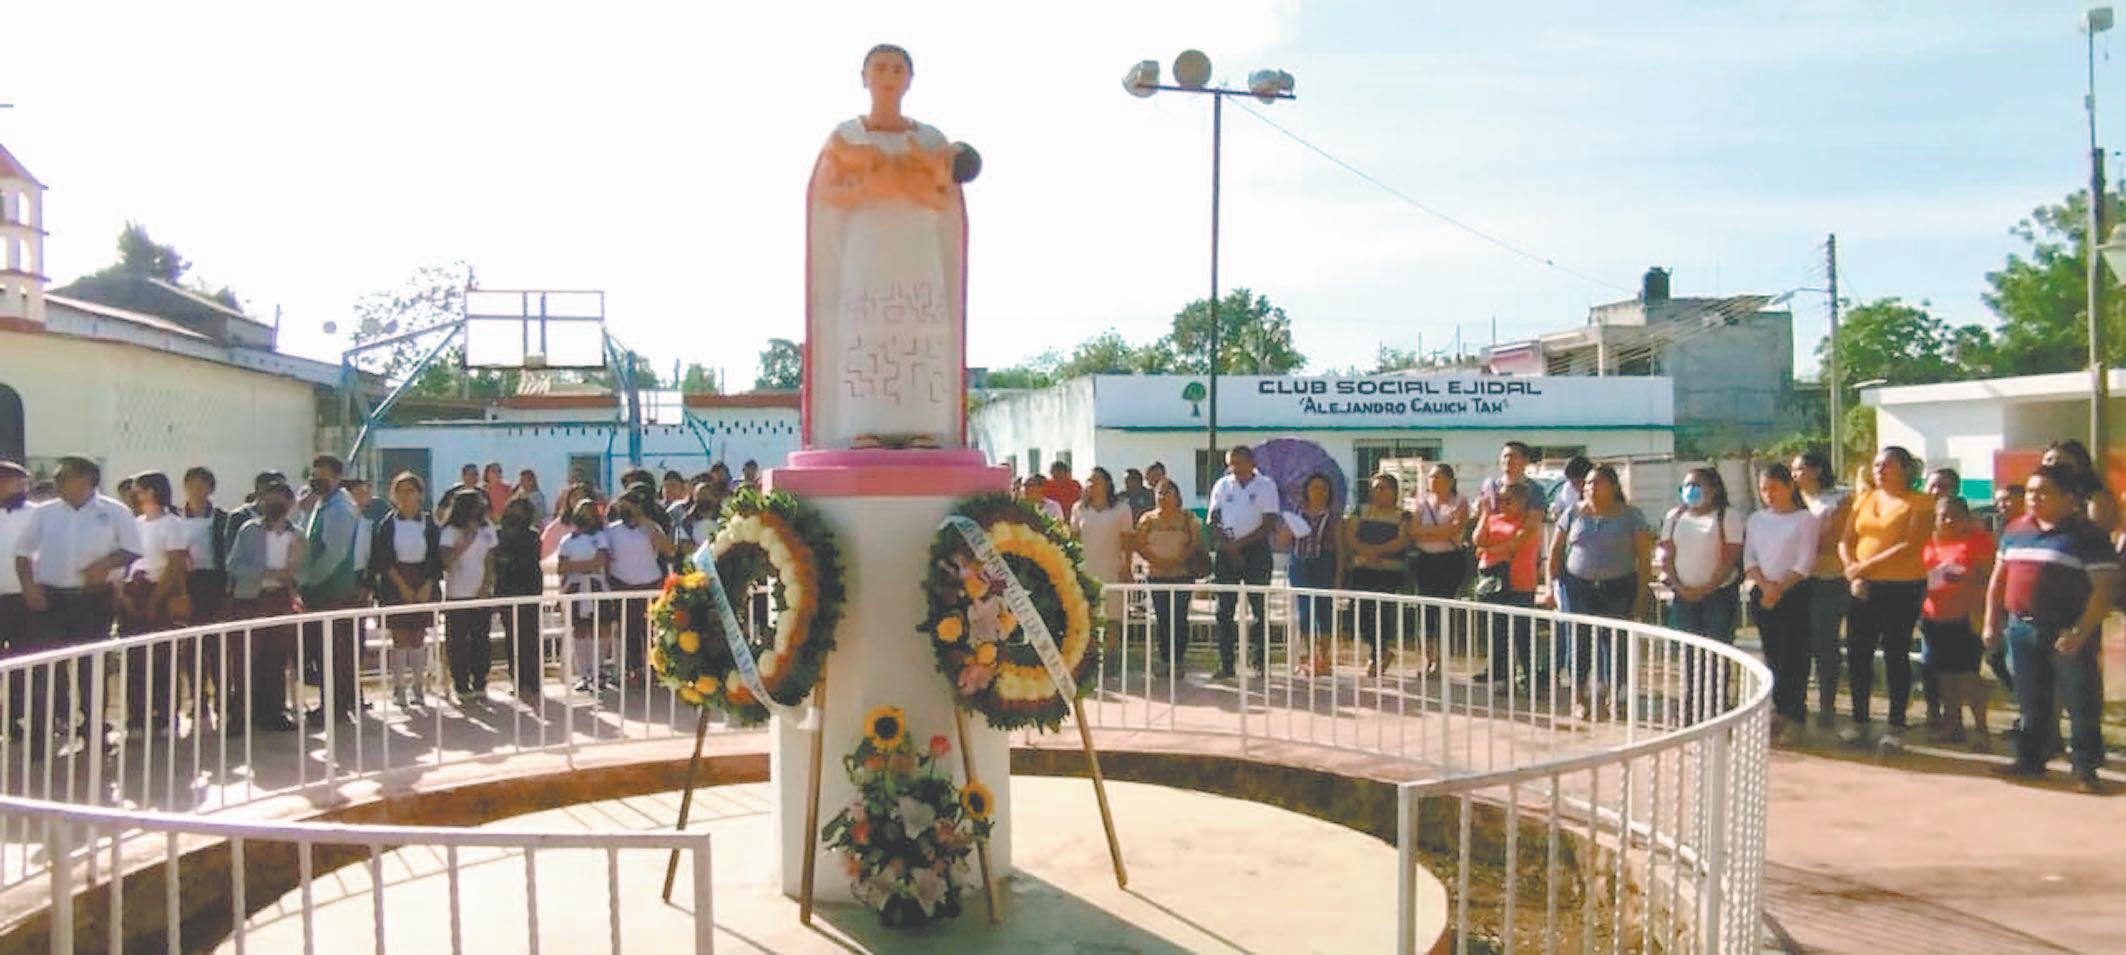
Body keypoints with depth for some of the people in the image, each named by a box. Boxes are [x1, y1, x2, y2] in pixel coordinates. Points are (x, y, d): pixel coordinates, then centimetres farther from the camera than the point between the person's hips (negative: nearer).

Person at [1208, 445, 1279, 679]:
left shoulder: (1266, 485, 0)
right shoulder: (1222, 485, 8)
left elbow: (1270, 524, -6)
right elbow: (1213, 523, 5)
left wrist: (1239, 544, -11)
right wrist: (1228, 547, -9)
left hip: (1256, 549, -3)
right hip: (1226, 552, 3)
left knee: (1259, 607, -4)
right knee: (1224, 609, 1)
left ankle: (1261, 662, 0)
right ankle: (1225, 664, 4)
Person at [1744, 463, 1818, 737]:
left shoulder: (1804, 519, -4)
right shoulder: (1756, 520, 11)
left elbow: (1805, 563, -9)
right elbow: (1748, 559, 6)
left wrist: (1779, 589, -12)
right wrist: (1765, 585, -10)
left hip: (1794, 593, -5)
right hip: (1762, 594, 5)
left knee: (1793, 654, -5)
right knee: (1772, 653, 6)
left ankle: (1786, 712, -3)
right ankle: (1789, 713, 13)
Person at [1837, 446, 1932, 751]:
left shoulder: (1918, 503, -3)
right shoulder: (1863, 499, 12)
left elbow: (1910, 546, -15)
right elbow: (1846, 542, 9)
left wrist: (1866, 566, -17)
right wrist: (1854, 574, -7)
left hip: (1903, 588, -5)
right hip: (1864, 589, 5)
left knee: (1896, 655, 1)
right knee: (1857, 654, 5)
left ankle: (1896, 726, 10)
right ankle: (1859, 720, 17)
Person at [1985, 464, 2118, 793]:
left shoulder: (2087, 535, -7)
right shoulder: (2016, 530, 9)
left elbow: (2103, 589, -11)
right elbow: (1998, 578, 16)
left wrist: (2080, 633, -19)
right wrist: (1992, 623, 12)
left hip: (2068, 634, -5)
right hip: (2022, 630, 5)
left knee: (2081, 702, 1)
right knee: (2031, 701, 14)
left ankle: (2086, 767, 10)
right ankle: (2030, 759, 24)